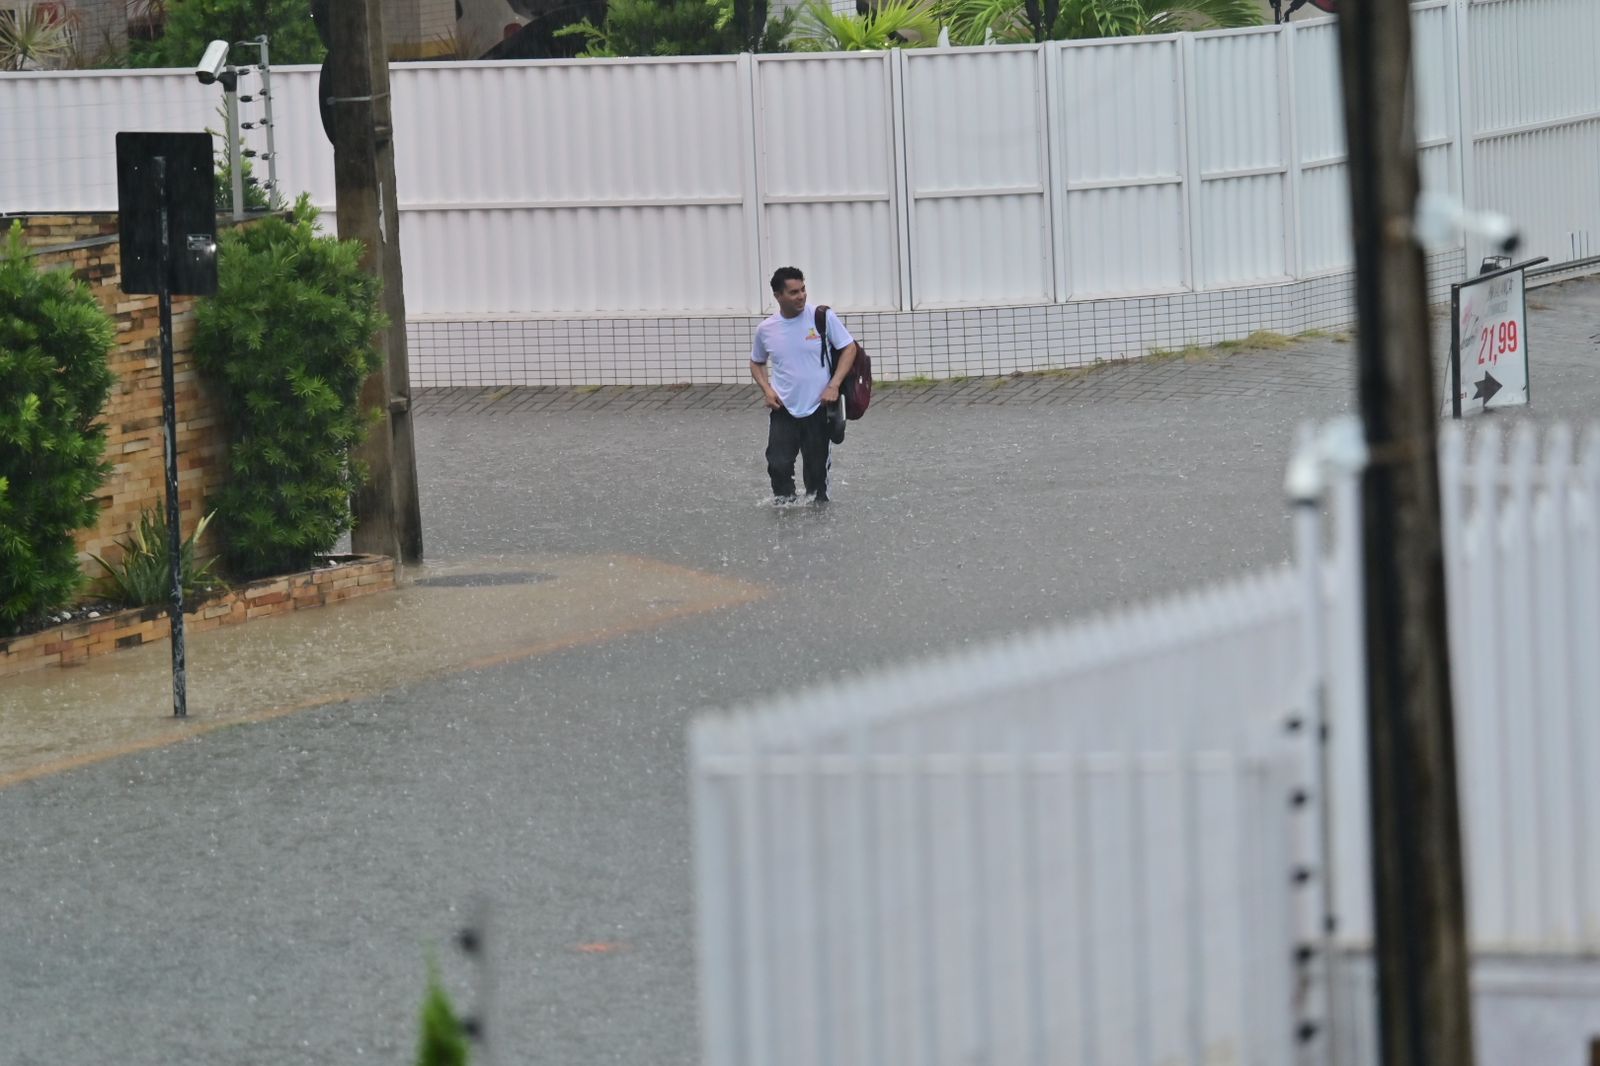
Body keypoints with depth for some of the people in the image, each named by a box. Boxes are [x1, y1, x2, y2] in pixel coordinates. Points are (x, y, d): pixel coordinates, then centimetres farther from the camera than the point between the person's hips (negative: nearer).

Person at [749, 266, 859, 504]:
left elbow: (849, 348, -1)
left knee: (816, 470, 5)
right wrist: (767, 390, -1)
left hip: (818, 408, -1)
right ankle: (785, 504, 7)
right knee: (778, 465, -13)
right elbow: (757, 363, 18)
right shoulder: (766, 330, 1)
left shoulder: (822, 317, -6)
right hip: (783, 410, 1)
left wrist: (833, 386, -11)